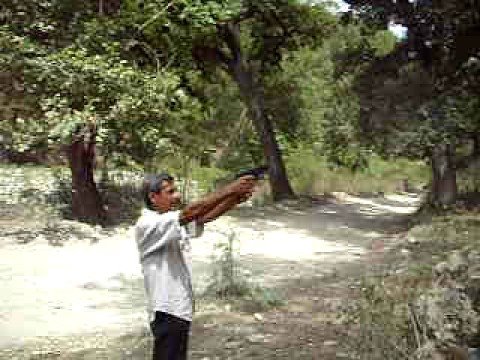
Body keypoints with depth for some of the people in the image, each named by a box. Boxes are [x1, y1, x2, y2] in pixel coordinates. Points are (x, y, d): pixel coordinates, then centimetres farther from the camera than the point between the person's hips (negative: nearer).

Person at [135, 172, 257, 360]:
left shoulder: (174, 223, 10)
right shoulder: (147, 224, -17)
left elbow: (204, 217, -2)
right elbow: (190, 214, -28)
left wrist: (236, 198, -19)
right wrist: (229, 190, -29)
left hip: (179, 308, 9)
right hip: (167, 310, -9)